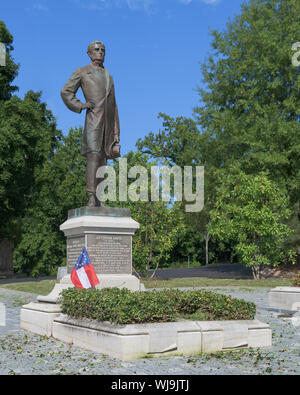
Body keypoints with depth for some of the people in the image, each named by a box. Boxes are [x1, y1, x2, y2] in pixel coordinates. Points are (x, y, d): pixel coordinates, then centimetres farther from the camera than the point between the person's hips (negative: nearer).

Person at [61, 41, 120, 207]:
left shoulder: (109, 77, 27)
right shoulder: (81, 72, 13)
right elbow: (66, 92, 8)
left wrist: (116, 131, 14)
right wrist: (80, 106, -7)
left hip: (108, 122, 6)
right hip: (93, 117, -6)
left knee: (103, 158, 1)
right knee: (93, 155, -19)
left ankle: (98, 200, 2)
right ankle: (91, 198, -26)